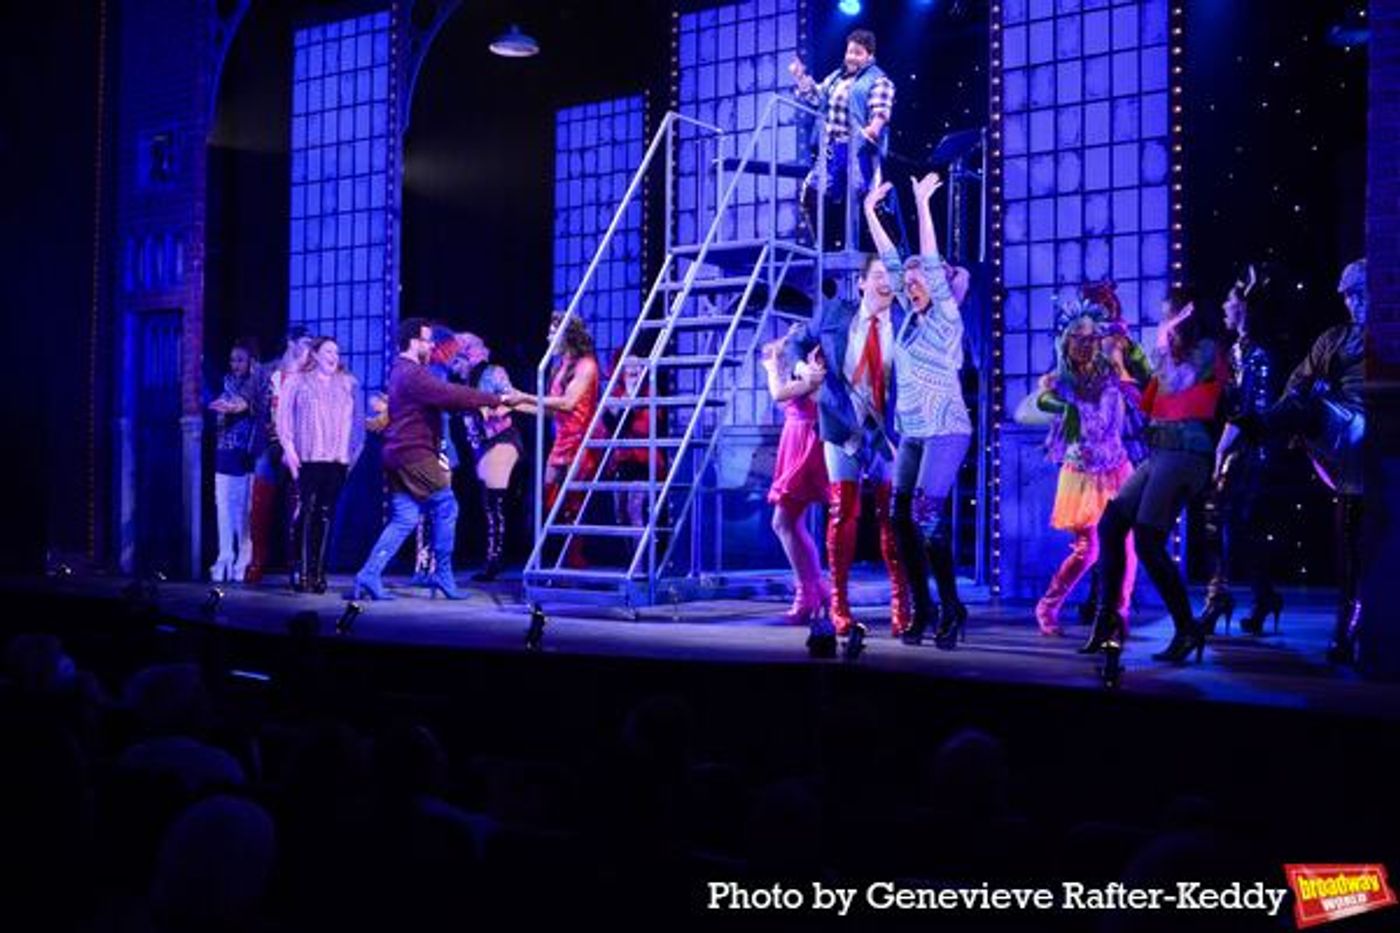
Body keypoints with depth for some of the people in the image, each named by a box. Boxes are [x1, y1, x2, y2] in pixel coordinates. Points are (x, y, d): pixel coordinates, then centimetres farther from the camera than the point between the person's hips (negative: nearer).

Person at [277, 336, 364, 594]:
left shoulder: (349, 385, 16)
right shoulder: (298, 383, 10)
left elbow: (358, 421, 15)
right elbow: (284, 417, 5)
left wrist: (355, 452, 7)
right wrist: (289, 448, -5)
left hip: (337, 459, 2)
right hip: (307, 458, -2)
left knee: (325, 515, -2)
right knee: (305, 513, -10)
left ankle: (318, 573, 2)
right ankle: (301, 571, -8)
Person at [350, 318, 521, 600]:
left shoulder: (403, 371, 21)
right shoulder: (412, 373, -14)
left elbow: (446, 396, 18)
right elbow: (451, 396, -21)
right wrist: (498, 399, -16)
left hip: (400, 454, 10)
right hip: (413, 453, -10)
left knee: (404, 519, 7)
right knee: (445, 505, 0)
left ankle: (369, 576, 1)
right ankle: (442, 574, 6)